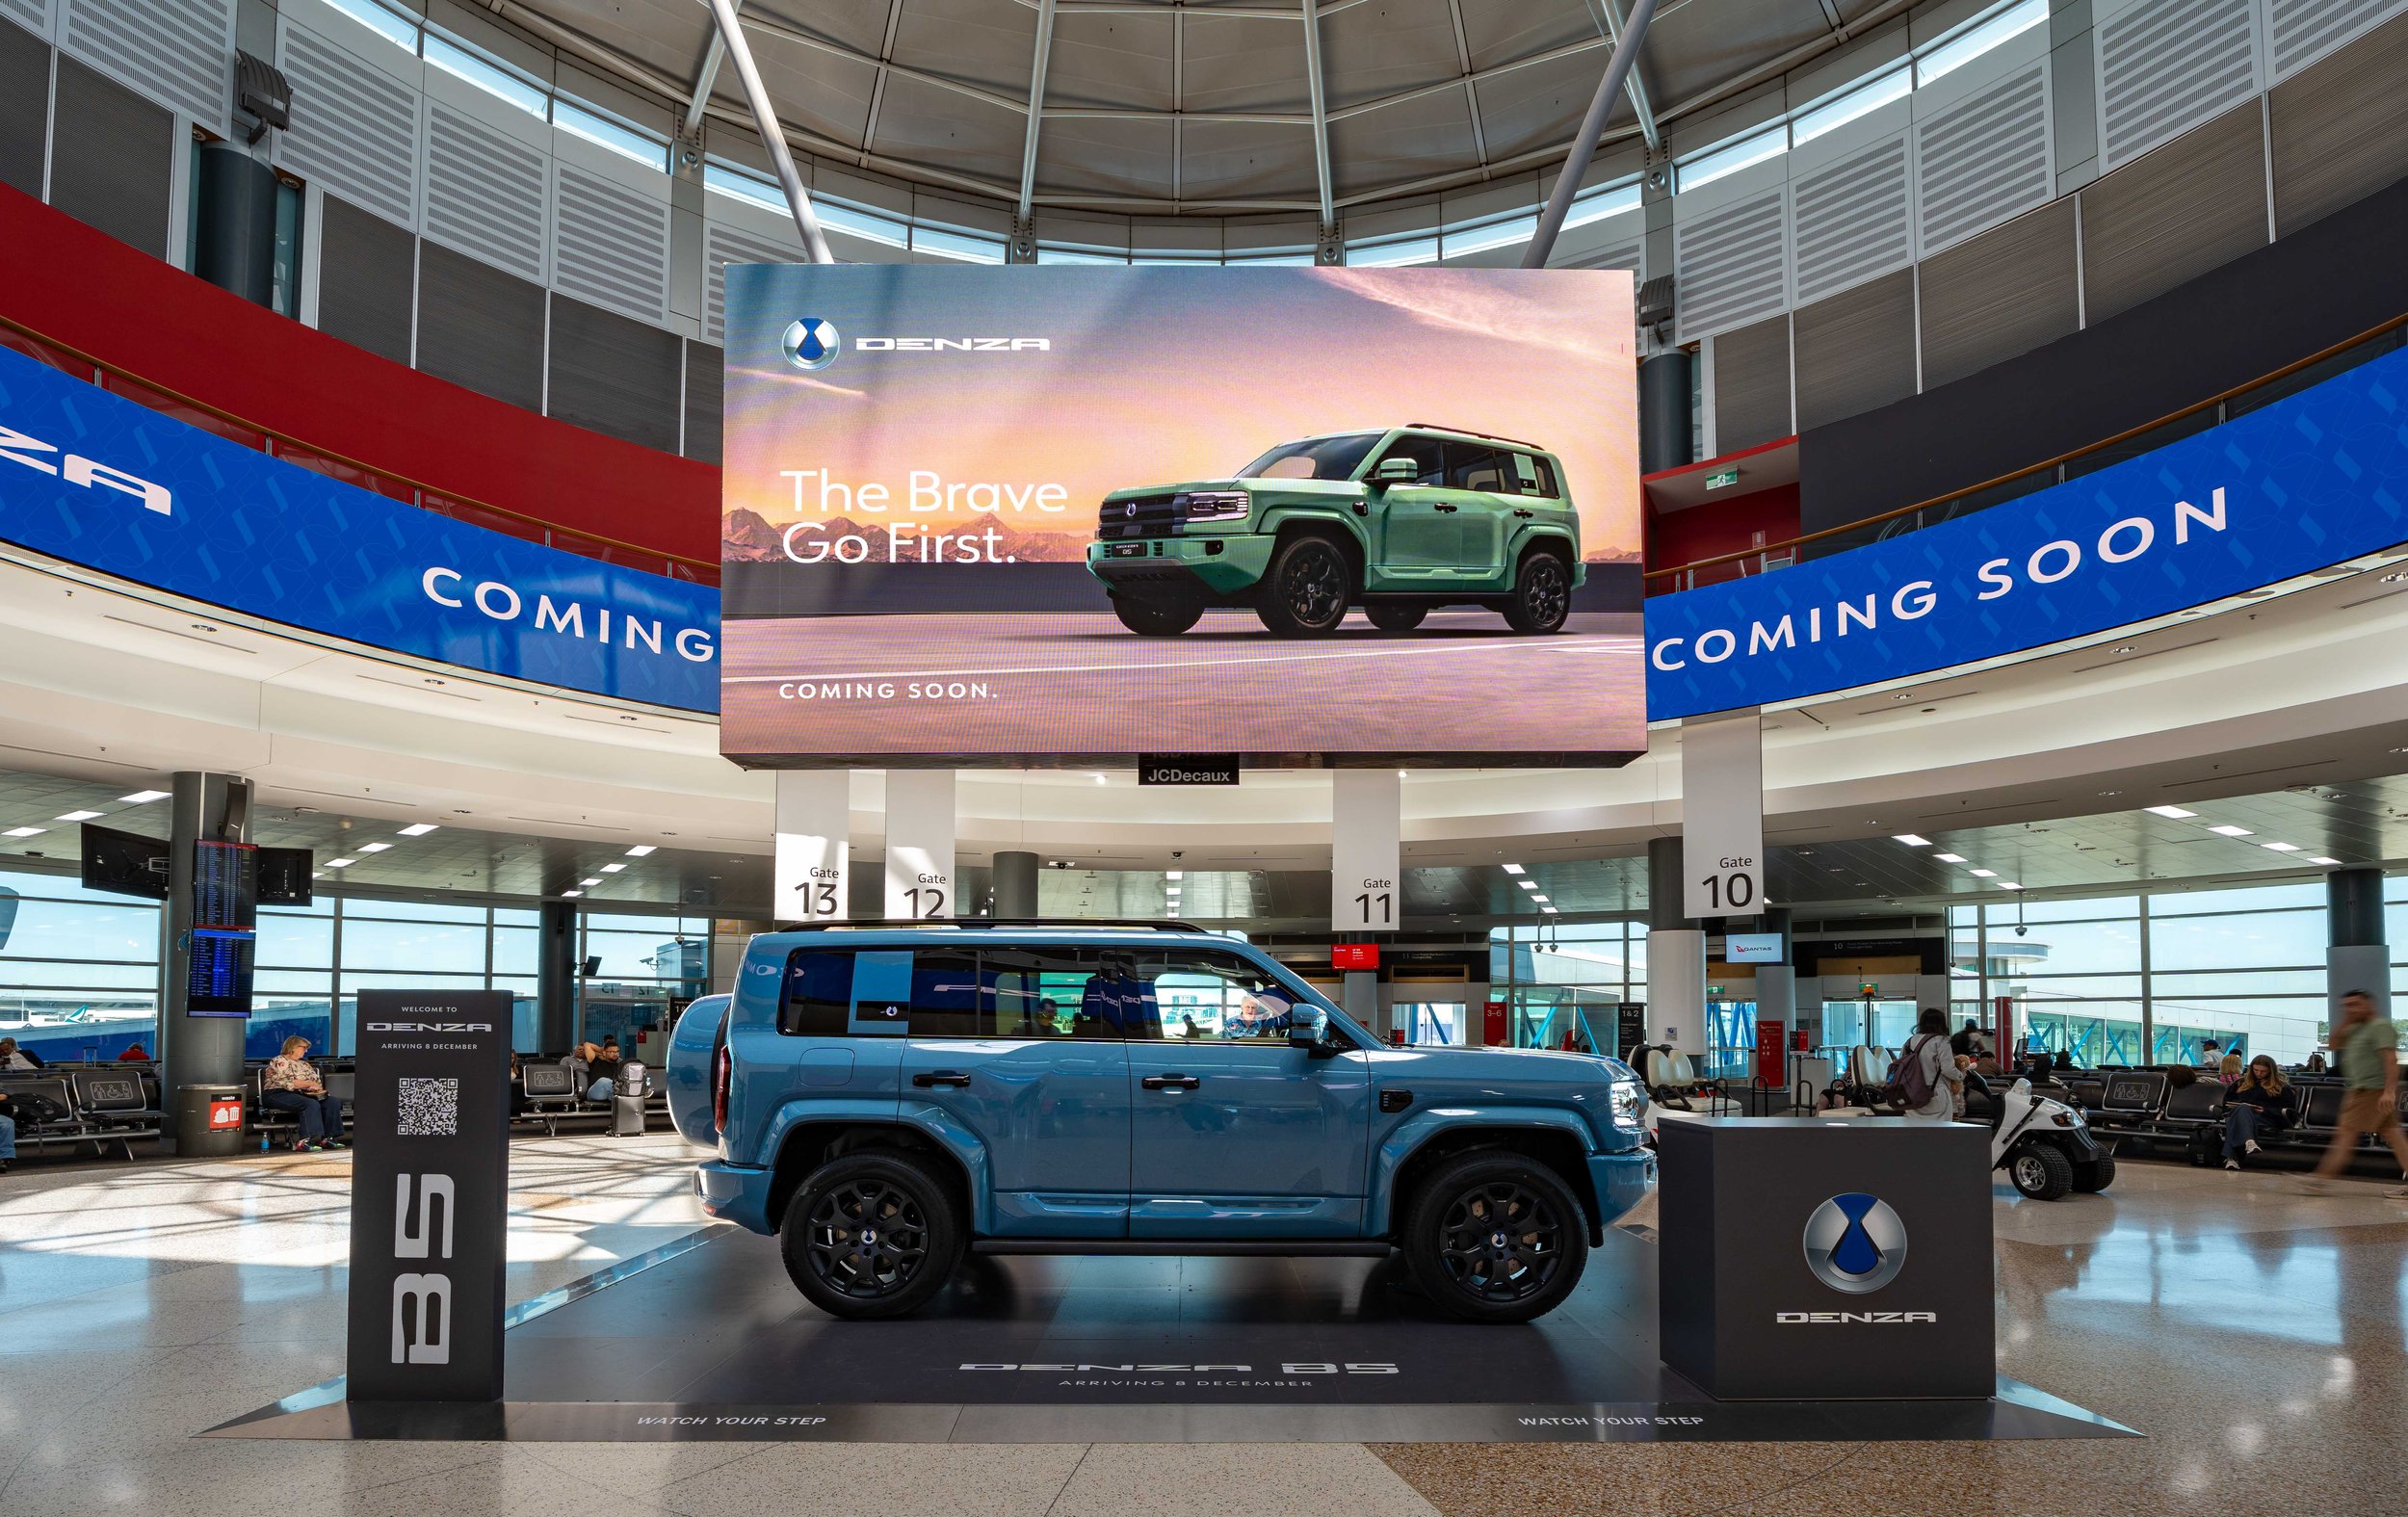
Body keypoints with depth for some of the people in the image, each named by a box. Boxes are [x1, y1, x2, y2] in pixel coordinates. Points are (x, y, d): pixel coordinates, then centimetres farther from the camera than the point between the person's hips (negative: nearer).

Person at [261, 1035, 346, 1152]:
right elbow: (288, 1083, -16)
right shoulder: (279, 1061, -3)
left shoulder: (304, 1064, 23)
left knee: (333, 1102, -12)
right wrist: (309, 1083, -8)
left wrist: (316, 1086, -3)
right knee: (311, 1104, -35)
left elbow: (317, 1082, 21)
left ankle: (327, 1138, -19)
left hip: (298, 1094, 8)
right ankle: (304, 1141, -41)